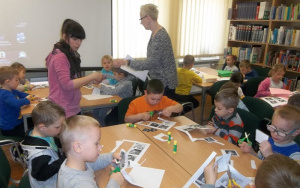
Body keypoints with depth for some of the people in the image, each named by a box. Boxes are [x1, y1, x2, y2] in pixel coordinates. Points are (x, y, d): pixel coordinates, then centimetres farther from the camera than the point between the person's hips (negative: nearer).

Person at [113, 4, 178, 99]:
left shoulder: (160, 36, -22)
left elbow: (152, 62, -27)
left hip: (165, 83, -9)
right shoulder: (155, 33, 7)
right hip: (158, 80, 9)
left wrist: (126, 62, -27)